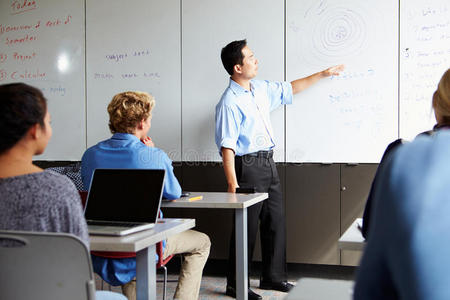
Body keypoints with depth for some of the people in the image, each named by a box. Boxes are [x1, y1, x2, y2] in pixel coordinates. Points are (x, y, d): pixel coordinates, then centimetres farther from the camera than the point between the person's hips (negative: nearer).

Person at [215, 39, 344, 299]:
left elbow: (290, 89, 26)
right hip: (248, 166, -8)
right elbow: (227, 145, -19)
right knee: (247, 227, -2)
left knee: (276, 221, 14)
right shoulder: (230, 102, -16)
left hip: (268, 163, 9)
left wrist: (323, 74, 28)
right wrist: (232, 183, -23)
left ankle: (273, 276, 28)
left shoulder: (261, 88, 9)